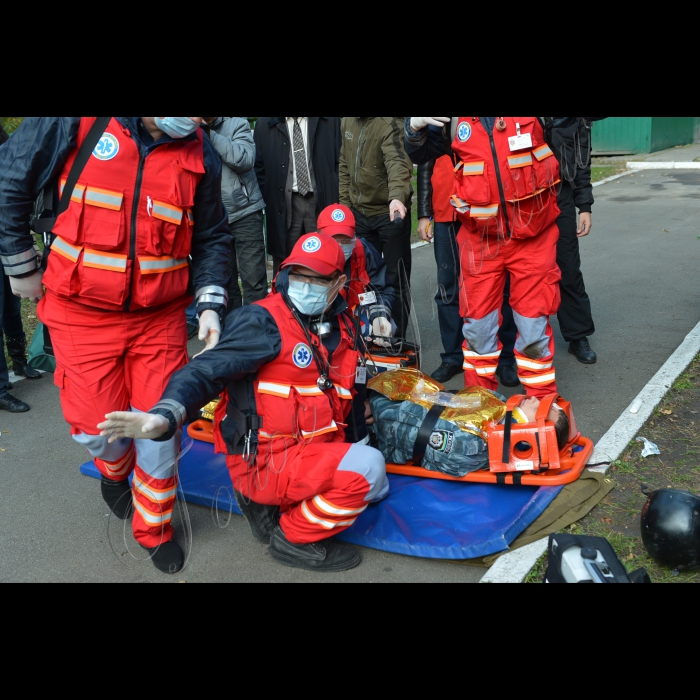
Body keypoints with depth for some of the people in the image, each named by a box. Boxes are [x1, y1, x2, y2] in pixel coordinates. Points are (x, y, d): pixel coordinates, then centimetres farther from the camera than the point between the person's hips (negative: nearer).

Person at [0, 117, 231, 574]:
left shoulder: (200, 154, -4)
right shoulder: (75, 123, -13)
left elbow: (212, 237, 8)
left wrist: (210, 302, -4)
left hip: (161, 317, 2)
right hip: (83, 314, -1)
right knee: (99, 427, 4)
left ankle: (155, 529, 30)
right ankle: (115, 470, 45)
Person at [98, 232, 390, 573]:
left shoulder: (341, 327, 6)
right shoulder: (264, 321, -17)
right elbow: (205, 371, -26)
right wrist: (165, 416, -42)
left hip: (311, 453, 8)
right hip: (266, 463, -8)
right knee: (369, 467, -22)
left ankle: (272, 508, 13)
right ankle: (294, 538, 0)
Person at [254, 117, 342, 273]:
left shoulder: (330, 120, 7)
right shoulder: (264, 123, 7)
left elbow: (339, 162, 7)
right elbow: (259, 167, 8)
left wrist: (337, 198, -1)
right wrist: (268, 199, -1)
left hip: (322, 201, 0)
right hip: (284, 204, 0)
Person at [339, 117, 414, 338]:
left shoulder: (390, 122, -17)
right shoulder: (348, 122, 6)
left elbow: (397, 161, -34)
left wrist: (397, 196, -51)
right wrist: (345, 203, 11)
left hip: (390, 212, -6)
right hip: (359, 212, 6)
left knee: (396, 278, 4)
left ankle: (397, 338, 17)